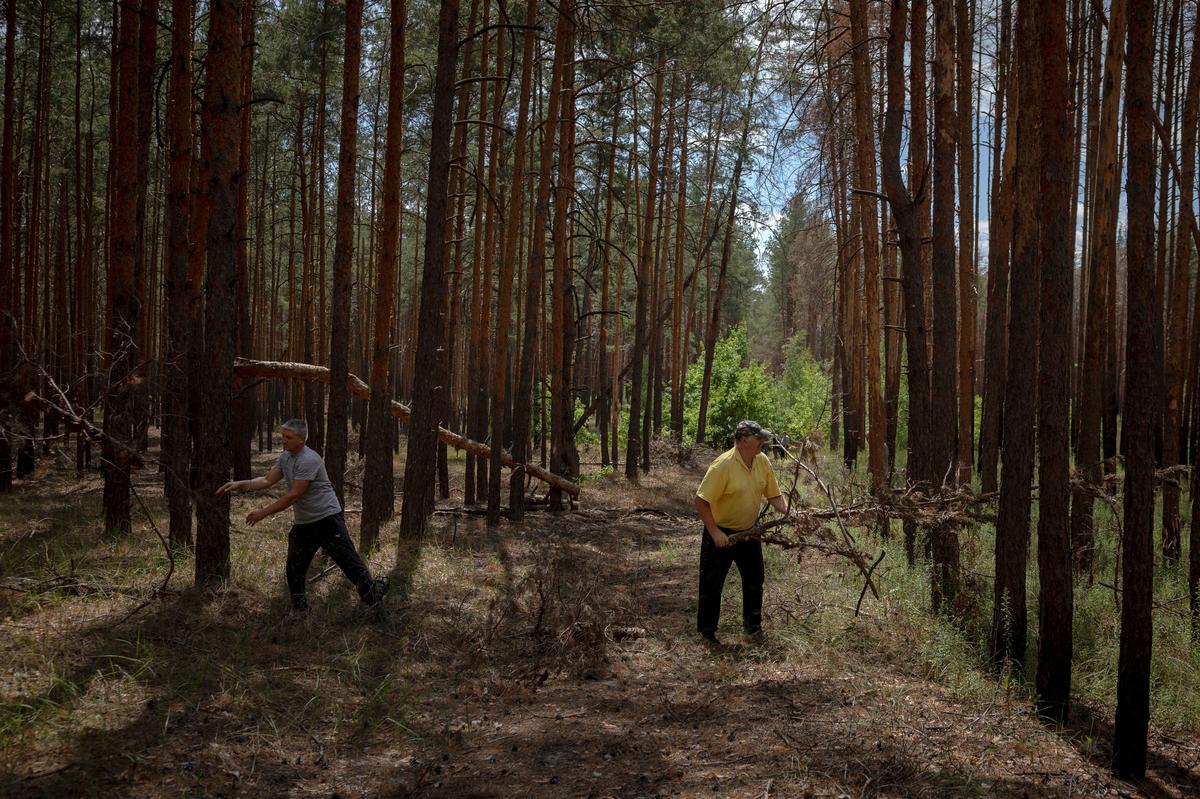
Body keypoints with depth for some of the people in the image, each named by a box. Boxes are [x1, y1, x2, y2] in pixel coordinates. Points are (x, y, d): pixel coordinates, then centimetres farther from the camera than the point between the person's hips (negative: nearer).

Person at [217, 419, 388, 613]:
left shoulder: (309, 460, -22)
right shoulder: (285, 457, 7)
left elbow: (293, 496, -23)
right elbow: (267, 480, 4)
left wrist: (264, 512, -18)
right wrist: (240, 484, -11)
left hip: (327, 518, -8)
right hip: (302, 523, 8)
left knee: (347, 560, -9)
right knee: (294, 568, 9)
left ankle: (373, 594, -2)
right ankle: (299, 610, 20)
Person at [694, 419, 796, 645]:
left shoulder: (763, 461, -4)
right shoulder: (723, 465, -24)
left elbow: (774, 495, 6)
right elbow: (701, 500, -23)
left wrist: (788, 512, -13)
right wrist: (715, 532, -25)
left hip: (748, 532, 6)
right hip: (721, 534, -6)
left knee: (754, 580, 13)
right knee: (712, 584, 4)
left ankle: (752, 627, 30)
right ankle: (706, 631, 19)